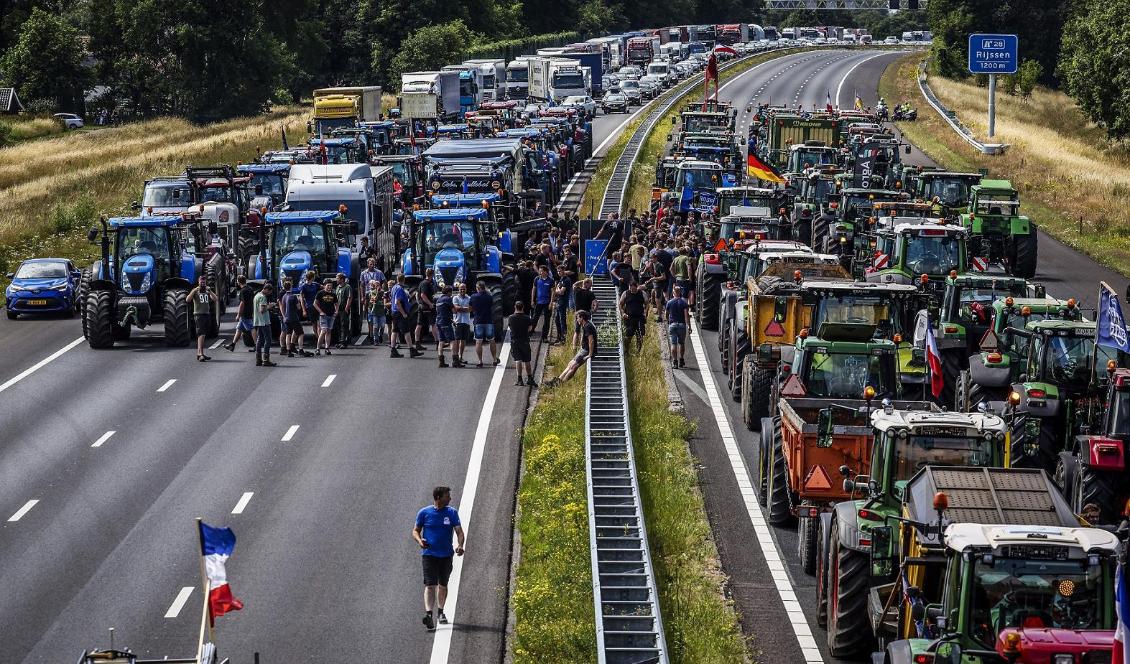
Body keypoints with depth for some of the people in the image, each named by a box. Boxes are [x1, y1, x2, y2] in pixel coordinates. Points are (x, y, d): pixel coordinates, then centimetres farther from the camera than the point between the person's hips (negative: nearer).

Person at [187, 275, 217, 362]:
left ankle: (199, 354, 16)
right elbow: (188, 299, -13)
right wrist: (194, 291, -20)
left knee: (201, 335, 11)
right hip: (198, 315, -6)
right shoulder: (195, 292, 2)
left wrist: (210, 291, -10)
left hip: (207, 315, 6)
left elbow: (216, 299, 2)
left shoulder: (208, 293, 16)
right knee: (201, 335, -17)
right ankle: (201, 354, -25)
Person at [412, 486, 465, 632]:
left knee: (443, 585, 16)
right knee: (430, 585, -15)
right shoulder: (424, 513, -2)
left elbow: (459, 532, -4)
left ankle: (440, 612, 35)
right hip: (429, 554, -3)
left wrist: (460, 545, -24)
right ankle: (429, 614, -27)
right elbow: (415, 531, 6)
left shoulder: (452, 513, 1)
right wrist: (419, 541, -15)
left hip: (446, 554, 3)